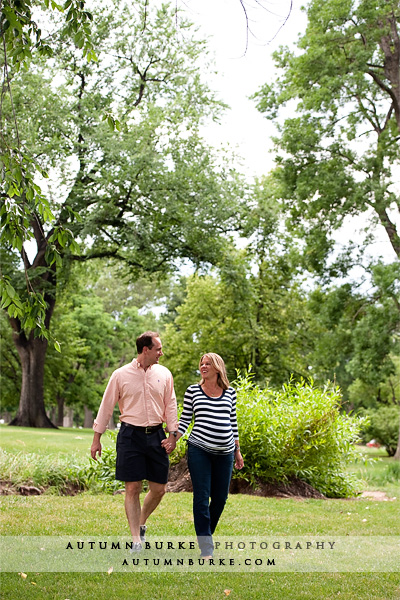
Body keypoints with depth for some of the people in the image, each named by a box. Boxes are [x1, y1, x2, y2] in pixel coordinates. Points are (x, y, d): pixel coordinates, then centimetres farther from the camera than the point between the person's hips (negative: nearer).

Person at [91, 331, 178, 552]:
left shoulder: (164, 374, 6)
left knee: (159, 489, 5)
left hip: (156, 435, 3)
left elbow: (170, 405, 11)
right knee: (132, 488, -3)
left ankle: (141, 524, 31)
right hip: (130, 435, -3)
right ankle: (136, 540, 6)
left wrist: (172, 434, 2)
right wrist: (97, 439, 3)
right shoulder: (121, 375, -2)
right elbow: (106, 407, 3)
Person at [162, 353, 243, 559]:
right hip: (199, 449, -3)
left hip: (224, 452, 3)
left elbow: (233, 422, 14)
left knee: (220, 498, 9)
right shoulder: (193, 391, 3)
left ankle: (207, 533, 33)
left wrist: (237, 450, 16)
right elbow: (185, 419, 6)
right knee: (202, 498, -4)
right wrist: (173, 440, -6)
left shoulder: (230, 393, 8)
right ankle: (206, 549, 1)